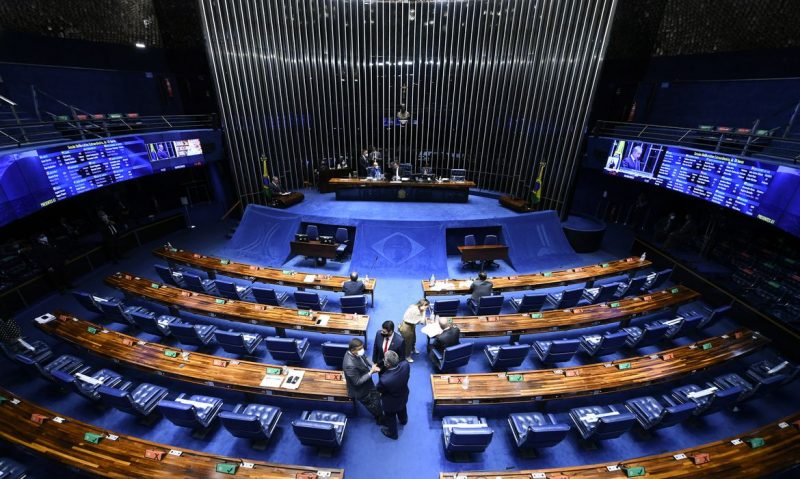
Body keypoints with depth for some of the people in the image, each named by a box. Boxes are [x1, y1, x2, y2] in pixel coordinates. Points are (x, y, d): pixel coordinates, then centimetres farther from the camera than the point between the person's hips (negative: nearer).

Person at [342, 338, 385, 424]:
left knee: (377, 397, 25)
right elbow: (357, 382, -31)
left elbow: (365, 358, 3)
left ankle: (380, 415, 53)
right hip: (360, 391, -7)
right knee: (374, 406, 16)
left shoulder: (357, 353, -17)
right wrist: (371, 372, -31)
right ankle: (381, 420, 45)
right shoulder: (350, 364, -41)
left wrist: (373, 366, -15)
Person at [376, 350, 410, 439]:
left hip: (391, 402, -4)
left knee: (391, 418, 29)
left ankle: (392, 433, 57)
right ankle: (403, 420, 68)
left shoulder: (385, 379, -47)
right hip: (403, 397, 5)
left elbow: (379, 390, -22)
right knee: (402, 409, 38)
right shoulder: (405, 365, -35)